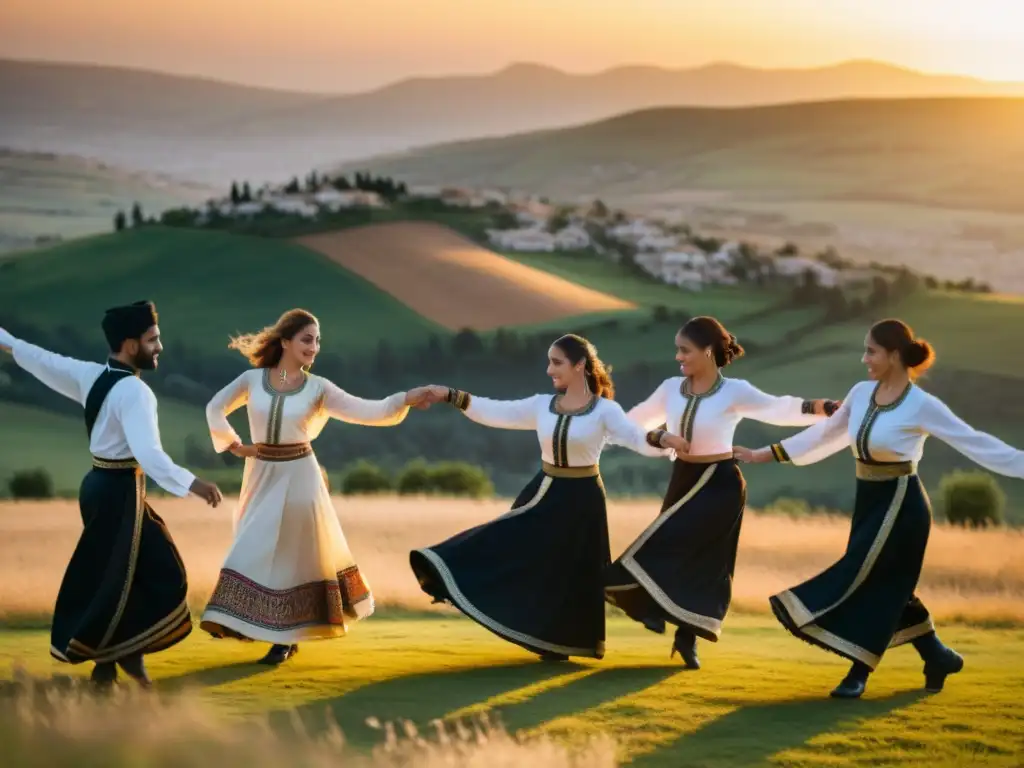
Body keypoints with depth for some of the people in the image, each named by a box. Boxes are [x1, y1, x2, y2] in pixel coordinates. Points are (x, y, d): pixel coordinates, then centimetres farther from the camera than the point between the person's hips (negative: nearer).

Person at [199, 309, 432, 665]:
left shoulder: (318, 388, -4)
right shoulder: (252, 379, -2)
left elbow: (367, 412, -11)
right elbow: (215, 408, 12)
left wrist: (406, 400, -25)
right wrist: (233, 445, 2)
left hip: (298, 478, -1)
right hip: (261, 476, 1)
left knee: (294, 554, 3)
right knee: (258, 553, 5)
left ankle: (286, 637, 13)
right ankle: (253, 625, 17)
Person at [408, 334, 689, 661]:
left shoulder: (604, 410, -9)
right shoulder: (541, 405, 3)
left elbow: (637, 439, -20)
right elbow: (494, 412, 1)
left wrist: (661, 439, -43)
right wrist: (451, 396, -7)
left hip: (582, 499, -4)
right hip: (545, 493, 4)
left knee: (575, 574, 5)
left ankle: (564, 642, 19)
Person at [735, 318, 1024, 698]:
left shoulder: (921, 405, -15)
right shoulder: (861, 393, 3)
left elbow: (976, 443, -12)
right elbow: (825, 434, 15)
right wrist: (766, 454, 17)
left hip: (900, 504, -7)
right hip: (869, 500, 7)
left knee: (875, 583, -8)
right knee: (887, 586, 13)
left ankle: (859, 674, 1)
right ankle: (938, 656, 29)